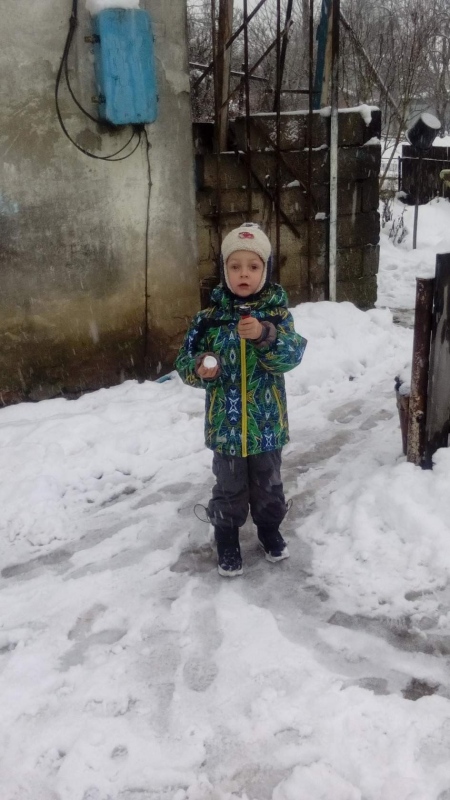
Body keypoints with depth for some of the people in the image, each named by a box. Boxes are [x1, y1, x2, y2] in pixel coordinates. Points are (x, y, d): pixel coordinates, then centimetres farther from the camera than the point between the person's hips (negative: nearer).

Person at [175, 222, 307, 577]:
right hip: (225, 423, 0)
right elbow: (185, 360, -1)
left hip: (267, 422, 1)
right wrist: (200, 368, -24)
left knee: (268, 482, 20)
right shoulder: (210, 317, -6)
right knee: (230, 486, 14)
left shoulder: (277, 312, -6)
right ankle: (227, 538, 34)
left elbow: (293, 355, -18)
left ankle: (270, 527, 44)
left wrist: (266, 336, -35)